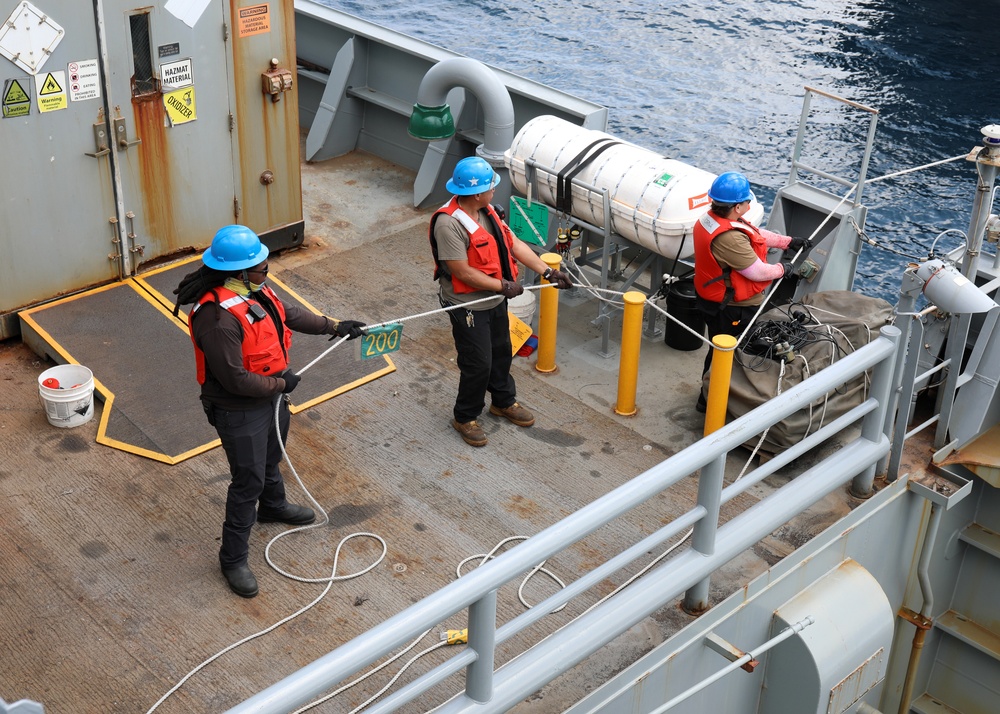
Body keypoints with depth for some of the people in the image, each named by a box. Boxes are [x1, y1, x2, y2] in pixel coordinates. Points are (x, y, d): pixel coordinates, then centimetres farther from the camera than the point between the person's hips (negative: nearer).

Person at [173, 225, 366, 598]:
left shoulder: (254, 289, -6)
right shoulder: (218, 315, -36)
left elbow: (288, 312, 13)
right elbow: (234, 378, -32)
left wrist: (334, 327, 14)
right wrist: (279, 384, -19)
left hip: (271, 395, 9)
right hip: (240, 410, -9)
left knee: (271, 458, 32)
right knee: (248, 481, 2)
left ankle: (273, 507, 60)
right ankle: (233, 559, 19)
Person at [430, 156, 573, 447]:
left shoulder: (487, 212, -1)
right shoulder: (449, 224, -29)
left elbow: (514, 244, 2)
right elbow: (463, 273, -28)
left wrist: (549, 272, -4)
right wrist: (505, 286, -20)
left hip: (495, 301, 9)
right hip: (469, 307, -9)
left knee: (502, 352, 24)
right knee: (478, 364, 3)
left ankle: (503, 401, 47)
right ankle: (465, 417, 25)